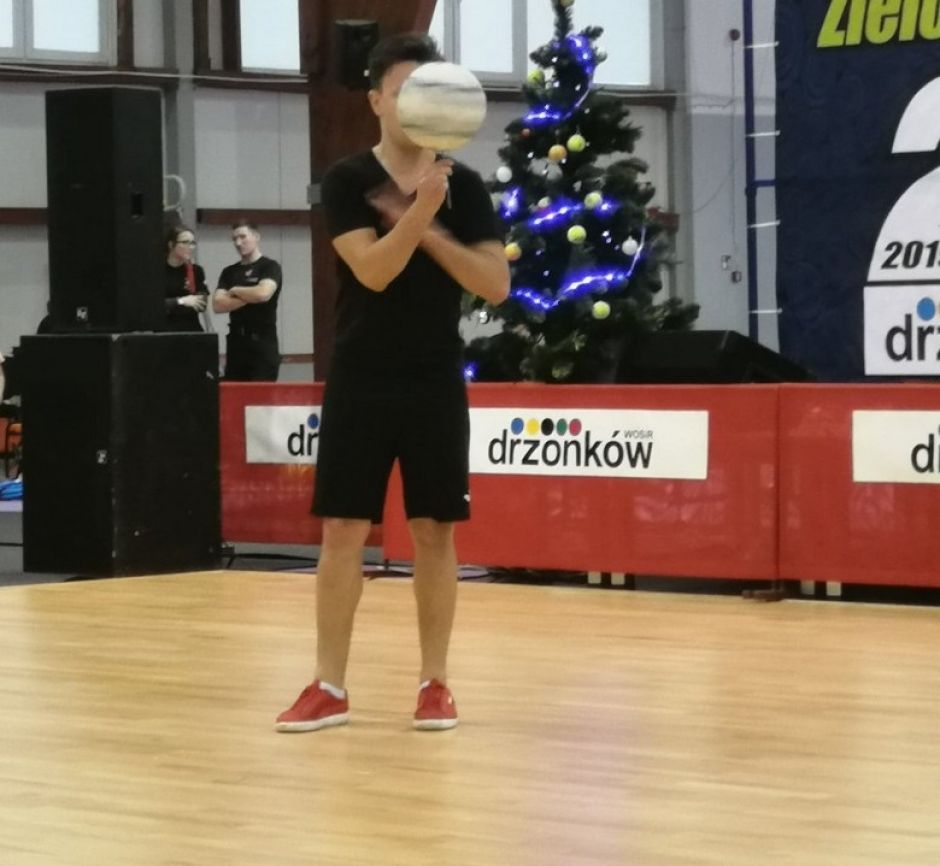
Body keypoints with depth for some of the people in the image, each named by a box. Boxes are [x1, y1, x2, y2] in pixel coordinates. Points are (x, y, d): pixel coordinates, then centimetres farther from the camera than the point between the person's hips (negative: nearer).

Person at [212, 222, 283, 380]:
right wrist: (249, 297, -9)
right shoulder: (229, 272, 13)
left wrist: (235, 291, -4)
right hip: (236, 342, 5)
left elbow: (263, 294, -21)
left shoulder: (270, 267, -1)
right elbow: (217, 304, 1)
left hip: (263, 343, -5)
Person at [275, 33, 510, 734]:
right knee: (343, 530, 0)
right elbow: (374, 271, -17)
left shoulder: (465, 186, 3)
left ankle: (435, 682, 12)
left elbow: (497, 285, -4)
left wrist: (429, 229, -14)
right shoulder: (348, 181, -3)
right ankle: (330, 687, 7)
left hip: (436, 382, 1)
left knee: (435, 531, 3)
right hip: (361, 380, -1)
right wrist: (421, 207, -30)